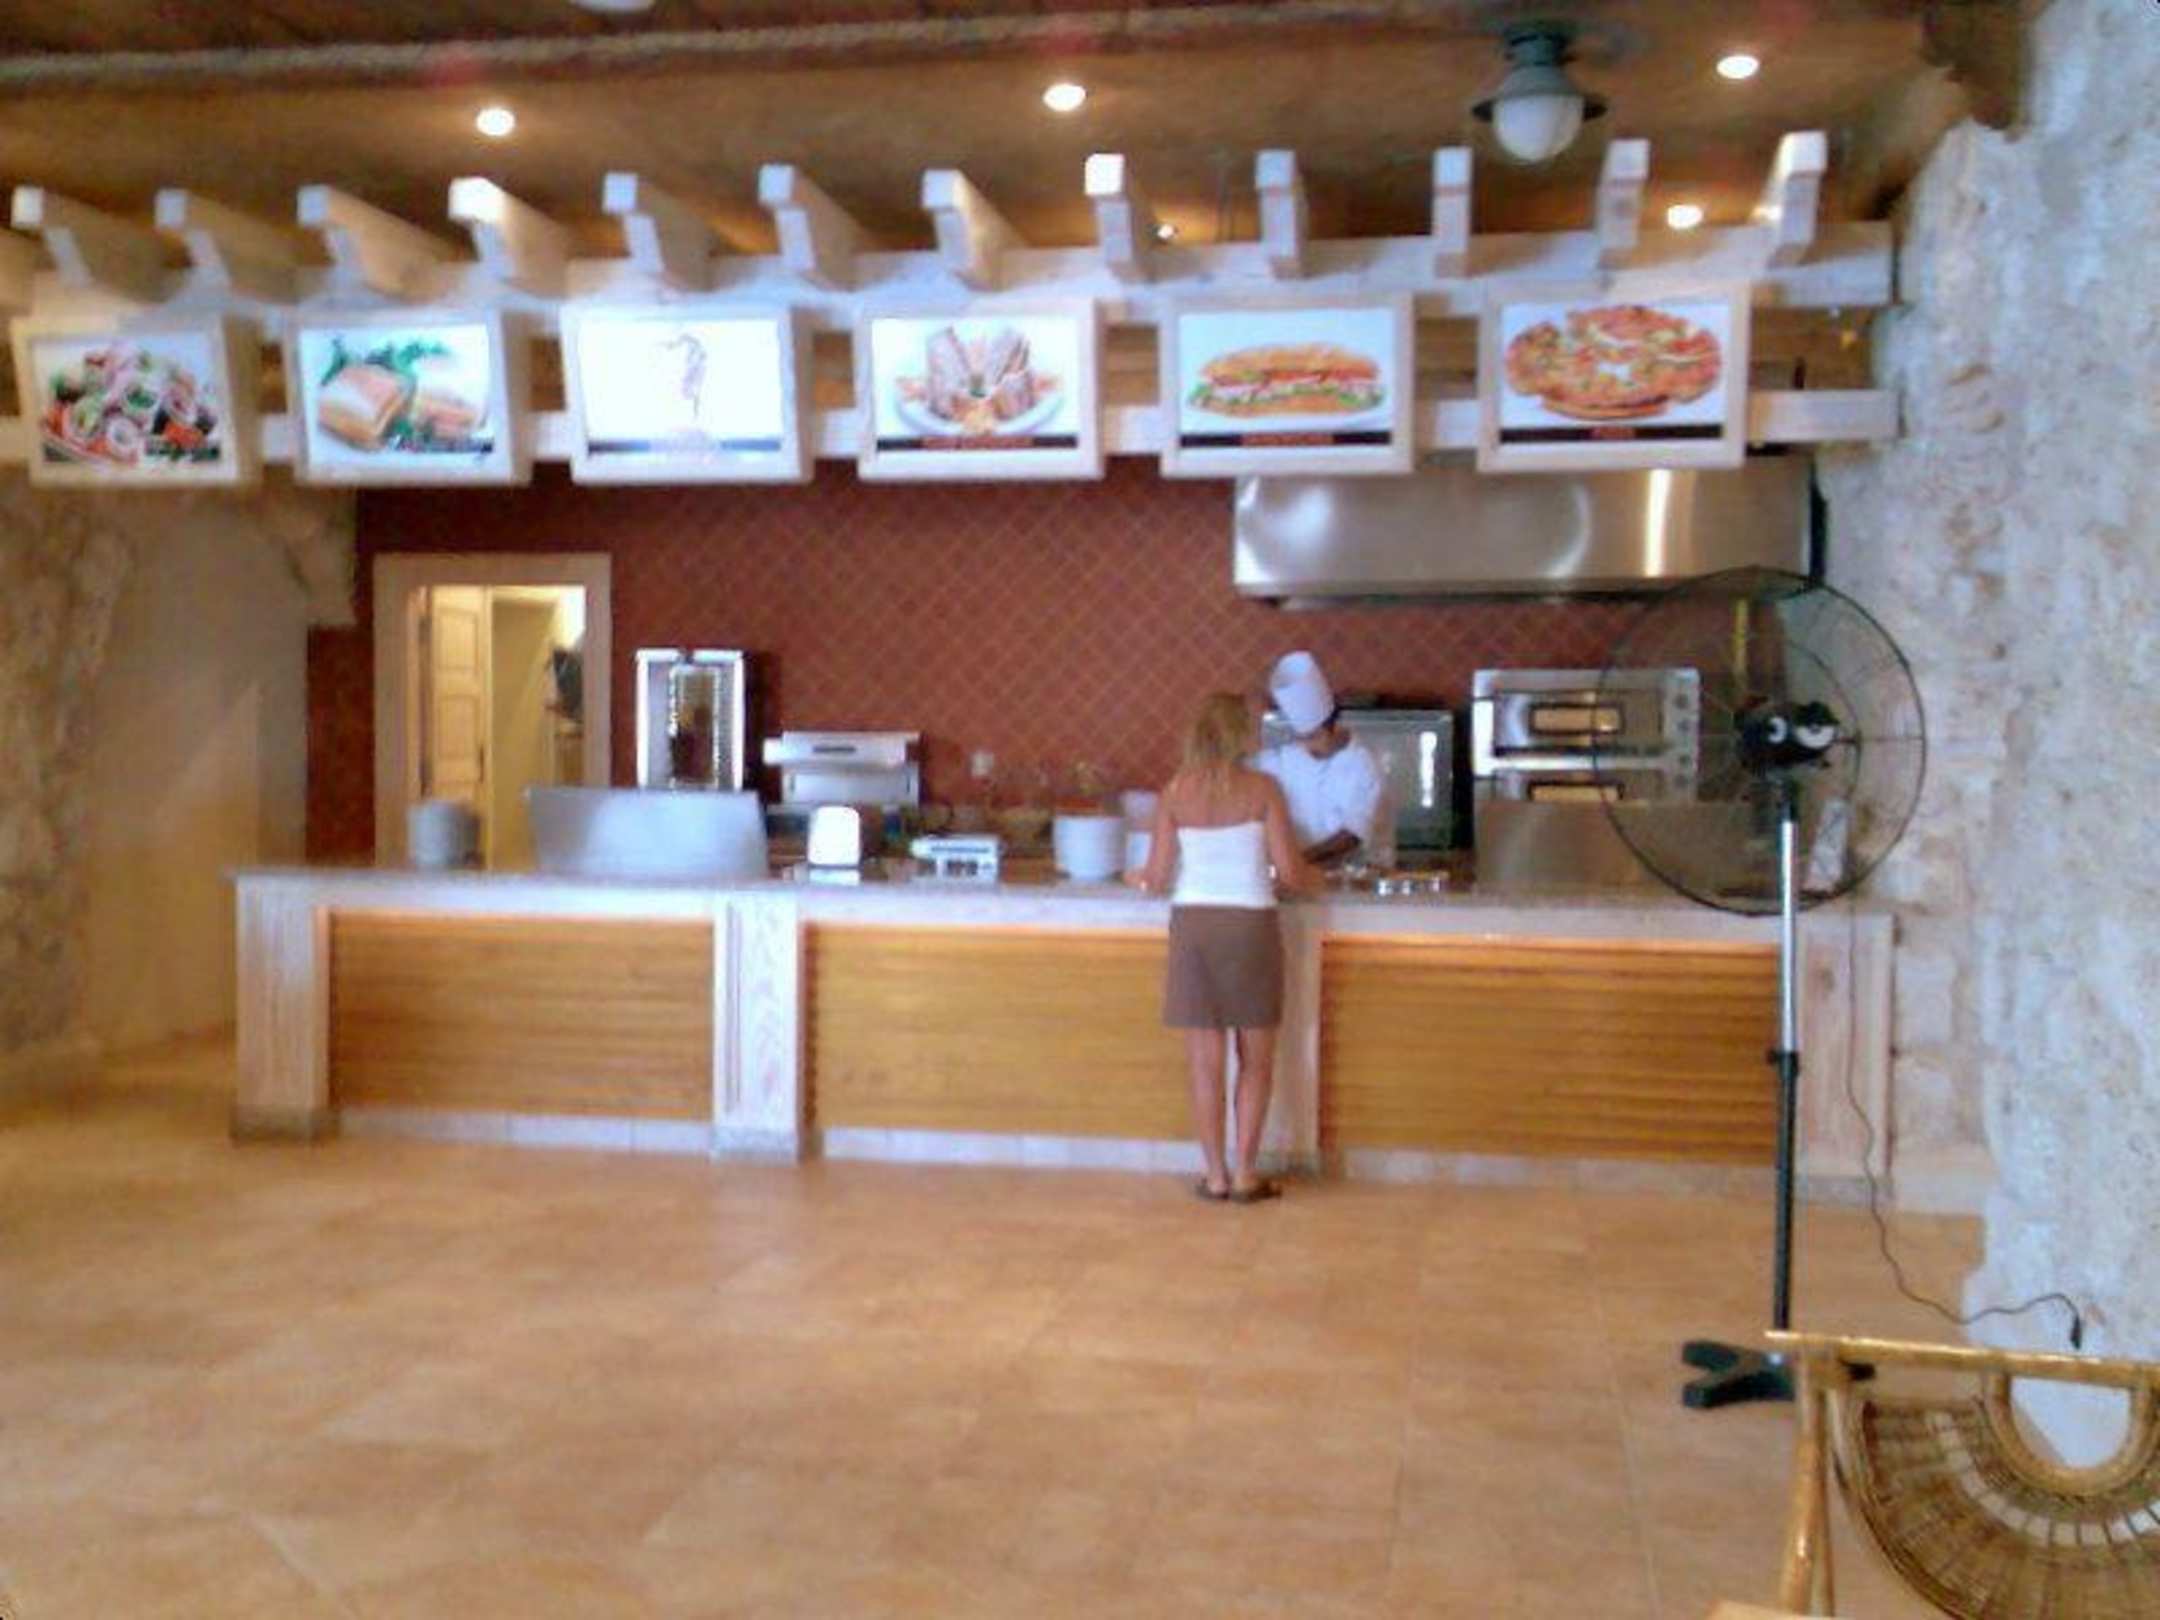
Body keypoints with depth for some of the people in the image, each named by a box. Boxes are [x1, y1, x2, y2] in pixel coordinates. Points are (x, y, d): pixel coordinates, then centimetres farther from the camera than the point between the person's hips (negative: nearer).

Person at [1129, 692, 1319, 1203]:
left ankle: (1216, 1175, 12)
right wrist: (1312, 880, 14)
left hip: (1193, 925, 2)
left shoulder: (1175, 792, -1)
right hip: (1250, 925, -2)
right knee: (1255, 1060, 11)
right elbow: (1288, 871, -8)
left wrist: (1139, 878, 21)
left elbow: (1158, 877, -1)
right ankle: (1245, 1174, 11)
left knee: (1205, 1062, 8)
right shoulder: (1262, 788, -5)